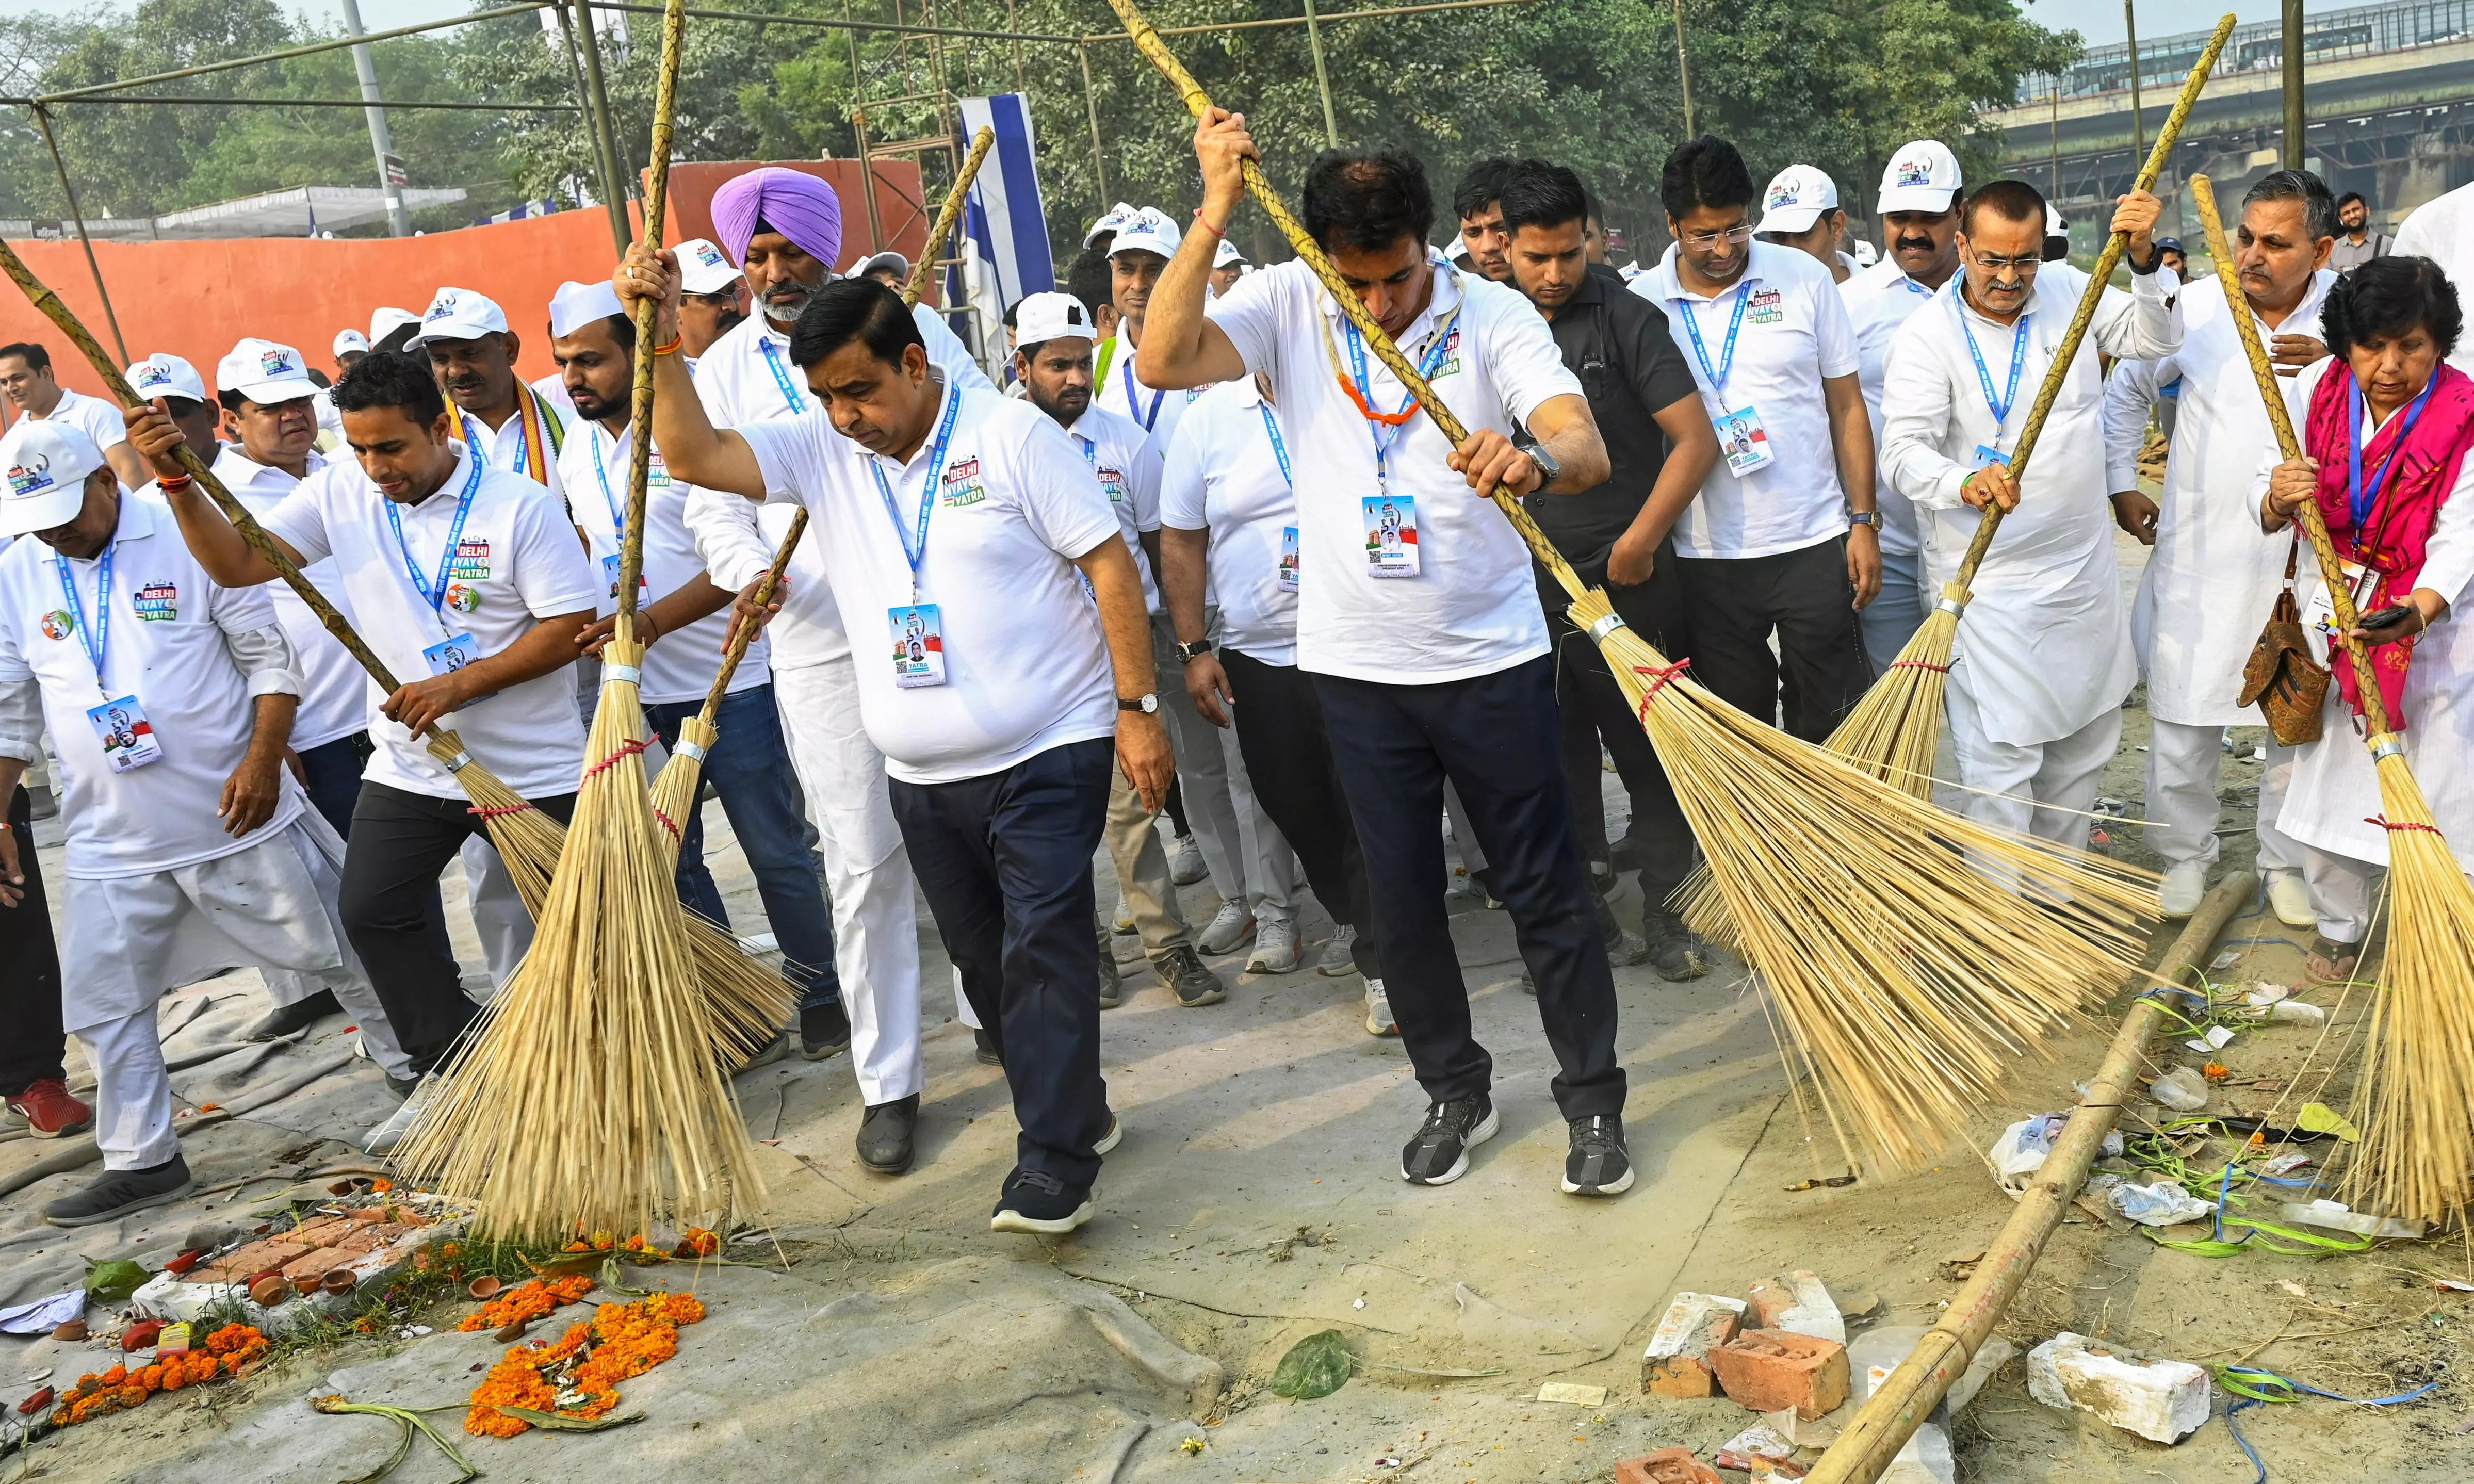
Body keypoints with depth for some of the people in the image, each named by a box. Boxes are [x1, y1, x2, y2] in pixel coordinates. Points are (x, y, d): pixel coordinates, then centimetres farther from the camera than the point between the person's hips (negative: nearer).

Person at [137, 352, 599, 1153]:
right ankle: (449, 1068, 21)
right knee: (372, 909, 3)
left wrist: (457, 686, -22)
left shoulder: (520, 506, -16)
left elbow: (572, 627, -18)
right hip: (408, 766, 5)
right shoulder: (340, 495, -1)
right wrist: (180, 484, -18)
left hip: (534, 771, -4)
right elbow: (237, 562, -3)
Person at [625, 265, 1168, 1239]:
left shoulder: (1010, 433, -8)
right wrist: (662, 344, -15)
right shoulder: (818, 447, 6)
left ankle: (1055, 1163, -4)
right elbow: (694, 457, -2)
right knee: (983, 962, 13)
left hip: (1047, 755, -5)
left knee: (1045, 947, -9)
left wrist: (1137, 706, -13)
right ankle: (1075, 1111, 30)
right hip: (922, 775, 6)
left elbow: (1109, 563, -9)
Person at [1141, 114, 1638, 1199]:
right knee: (1402, 895, 13)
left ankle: (1594, 1098, 24)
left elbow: (1588, 448, -21)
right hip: (1356, 662, 2)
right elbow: (1166, 361, -19)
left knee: (1545, 886, 6)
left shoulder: (1492, 313, -8)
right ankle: (1454, 1091, 32)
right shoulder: (1288, 305, -2)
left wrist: (1534, 459, -45)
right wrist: (1214, 213, -24)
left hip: (1490, 656, -2)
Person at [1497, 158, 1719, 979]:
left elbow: (1696, 441, -6)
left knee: (1653, 757, 4)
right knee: (1557, 766, 10)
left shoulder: (1626, 318, -3)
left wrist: (1639, 544, -9)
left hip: (1629, 582, -3)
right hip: (1528, 590, 3)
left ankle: (1664, 913, 18)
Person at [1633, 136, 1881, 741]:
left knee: (1835, 732, 6)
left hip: (1814, 544, 0)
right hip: (1706, 561, 0)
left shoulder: (1805, 278, 1)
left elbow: (1847, 407, 5)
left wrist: (1864, 522, 0)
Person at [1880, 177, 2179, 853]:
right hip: (1991, 584, -6)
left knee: (2083, 743, 17)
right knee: (2002, 755, -8)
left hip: (2085, 569, 6)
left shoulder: (2067, 290, 6)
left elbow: (2157, 337, 5)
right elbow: (1904, 449, -19)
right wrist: (1964, 483, -39)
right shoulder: (1926, 337, -11)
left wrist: (2144, 259, -12)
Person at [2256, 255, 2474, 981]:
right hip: (2329, 608, 3)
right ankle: (2339, 928, 30)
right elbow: (2268, 508, -5)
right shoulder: (2315, 390, -6)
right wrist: (2279, 497, -30)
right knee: (2326, 775, 11)